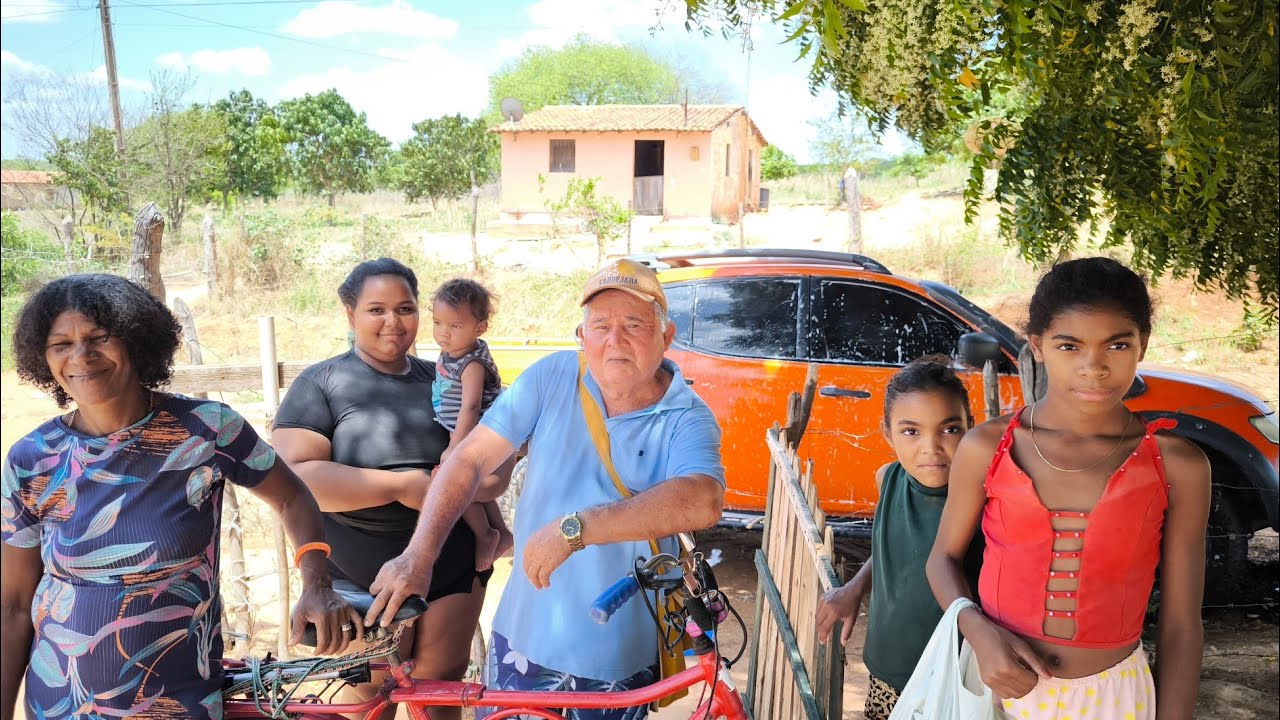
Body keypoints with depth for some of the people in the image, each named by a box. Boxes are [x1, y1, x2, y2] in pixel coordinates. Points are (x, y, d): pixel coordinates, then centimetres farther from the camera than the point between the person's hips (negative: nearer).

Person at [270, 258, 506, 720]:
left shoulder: (441, 380, 9)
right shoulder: (322, 383, -6)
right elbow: (294, 477, -18)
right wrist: (402, 485, -22)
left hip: (454, 565, 4)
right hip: (363, 577, -3)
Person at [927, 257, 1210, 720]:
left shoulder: (1177, 466, -10)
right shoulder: (985, 449, -11)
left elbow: (1181, 625, -6)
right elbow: (944, 557, 0)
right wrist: (980, 634, -16)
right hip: (997, 681, 0)